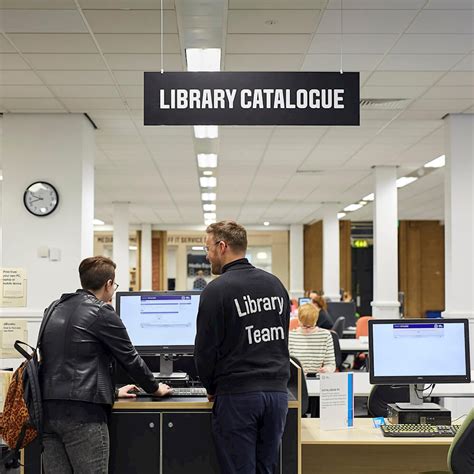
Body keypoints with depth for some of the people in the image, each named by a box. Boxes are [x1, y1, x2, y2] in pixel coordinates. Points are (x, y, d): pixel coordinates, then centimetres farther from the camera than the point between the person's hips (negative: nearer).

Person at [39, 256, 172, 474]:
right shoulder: (101, 312, -6)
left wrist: (111, 391, 34)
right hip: (82, 412, -7)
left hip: (48, 410, 7)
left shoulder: (56, 310, 17)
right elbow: (130, 358, 0)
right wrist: (155, 388, 18)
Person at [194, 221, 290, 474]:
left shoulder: (217, 290, -10)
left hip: (237, 396, -6)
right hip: (277, 392, 6)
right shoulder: (276, 284, 11)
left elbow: (205, 350, -7)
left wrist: (212, 389, 8)